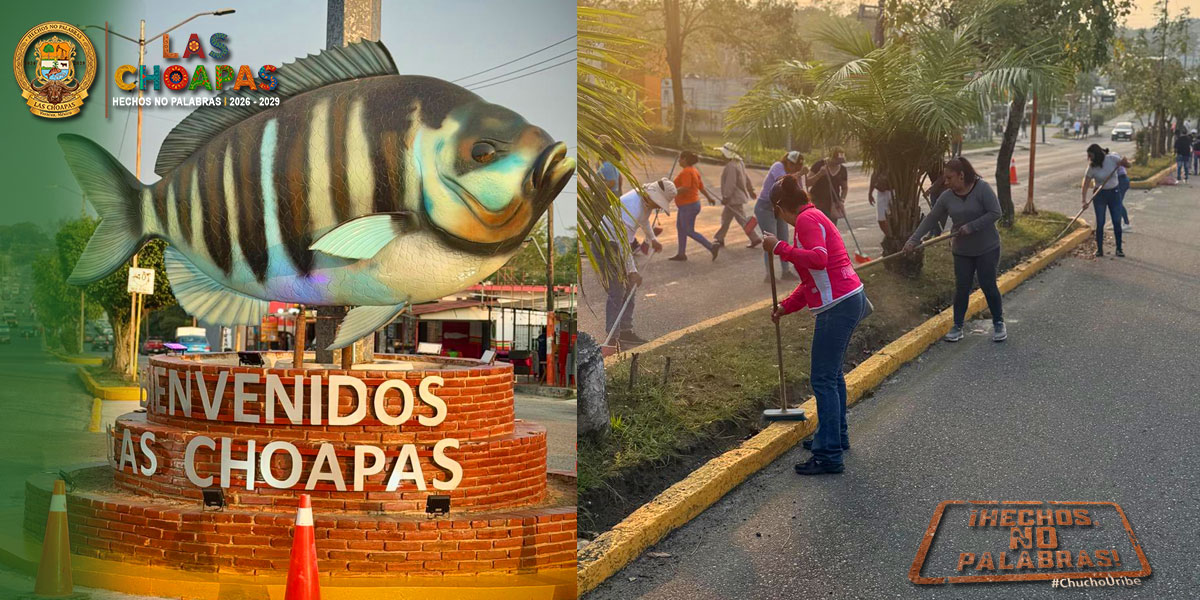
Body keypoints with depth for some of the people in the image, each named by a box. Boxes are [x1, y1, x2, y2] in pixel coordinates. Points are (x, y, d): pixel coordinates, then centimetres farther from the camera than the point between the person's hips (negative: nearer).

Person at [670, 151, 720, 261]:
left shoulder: (686, 172, -21)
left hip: (688, 206, -10)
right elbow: (701, 186, 17)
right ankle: (681, 254, 22)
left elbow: (685, 188, -31)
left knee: (689, 232, -5)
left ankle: (712, 247, -7)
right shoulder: (694, 170, 9)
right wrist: (709, 197, 27)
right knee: (680, 227, 17)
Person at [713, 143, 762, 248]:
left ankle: (755, 239, -1)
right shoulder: (738, 163, 10)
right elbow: (746, 178, 18)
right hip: (738, 196, 11)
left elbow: (730, 183, -25)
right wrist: (750, 189, 25)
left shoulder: (731, 166, -22)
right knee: (725, 219, 15)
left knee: (742, 220, -4)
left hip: (734, 198, -11)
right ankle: (719, 240, 20)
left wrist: (725, 197, -22)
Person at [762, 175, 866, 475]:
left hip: (838, 305, -11)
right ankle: (836, 437, 38)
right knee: (833, 374, 23)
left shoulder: (807, 219, -10)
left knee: (823, 379, -8)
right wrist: (786, 306, 23)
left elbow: (818, 259, -28)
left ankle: (828, 456, -7)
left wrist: (780, 248, -21)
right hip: (849, 299, 11)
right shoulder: (813, 217, 21)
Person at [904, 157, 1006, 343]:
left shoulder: (982, 188, -15)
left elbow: (995, 213, -19)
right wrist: (913, 240, -4)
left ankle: (998, 324, 18)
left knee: (988, 286, 1)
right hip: (962, 251, 3)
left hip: (987, 248, -3)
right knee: (962, 288, 3)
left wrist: (971, 226, -23)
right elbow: (930, 219, 2)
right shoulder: (947, 197, -2)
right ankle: (957, 326, 13)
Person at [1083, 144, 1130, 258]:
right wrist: (1084, 200, -22)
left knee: (1117, 222, 3)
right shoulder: (1092, 167, -11)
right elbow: (1086, 183, -12)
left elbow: (1127, 164, -4)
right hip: (1100, 195, -1)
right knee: (1100, 223, 0)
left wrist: (1125, 162, -29)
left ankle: (1119, 248, 12)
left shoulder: (1112, 159, -10)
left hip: (1114, 193, 1)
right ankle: (1099, 249, 8)